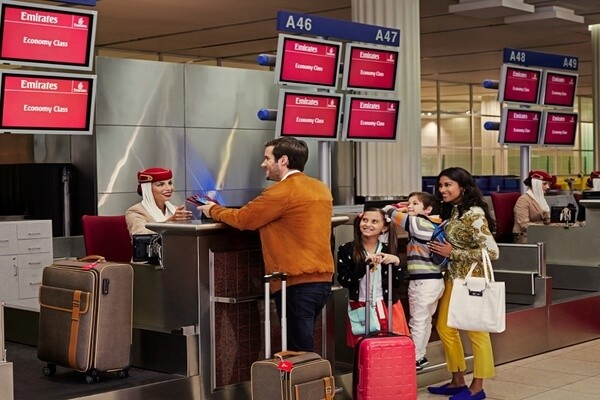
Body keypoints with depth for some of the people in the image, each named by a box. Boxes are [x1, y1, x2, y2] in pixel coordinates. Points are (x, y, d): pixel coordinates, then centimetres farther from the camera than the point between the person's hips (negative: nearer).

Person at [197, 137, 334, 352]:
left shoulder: (283, 191, -13)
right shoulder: (321, 188, 13)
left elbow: (242, 219, -8)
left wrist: (213, 210, 10)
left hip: (297, 283, -9)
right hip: (323, 279, 9)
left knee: (299, 353, -5)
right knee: (304, 346, 17)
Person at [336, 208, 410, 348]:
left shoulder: (388, 249, 5)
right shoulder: (346, 249, -1)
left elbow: (398, 282, 5)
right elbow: (344, 280, -10)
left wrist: (396, 262, -13)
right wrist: (365, 263, -19)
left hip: (387, 307, 2)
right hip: (360, 308, -2)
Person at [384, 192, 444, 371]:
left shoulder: (417, 223, -15)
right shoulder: (435, 225, 7)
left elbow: (388, 211, -12)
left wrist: (398, 208, 12)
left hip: (422, 281, -8)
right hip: (436, 280, 9)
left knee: (417, 322, 1)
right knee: (426, 320, 17)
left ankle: (415, 359, 7)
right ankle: (421, 355, 27)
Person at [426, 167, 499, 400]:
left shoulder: (473, 214, -17)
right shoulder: (450, 212, 9)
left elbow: (491, 252, -22)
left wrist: (453, 253, -19)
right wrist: (439, 248, 4)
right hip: (453, 278, 9)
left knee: (476, 331, 1)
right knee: (444, 328, 13)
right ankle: (458, 381, 25)